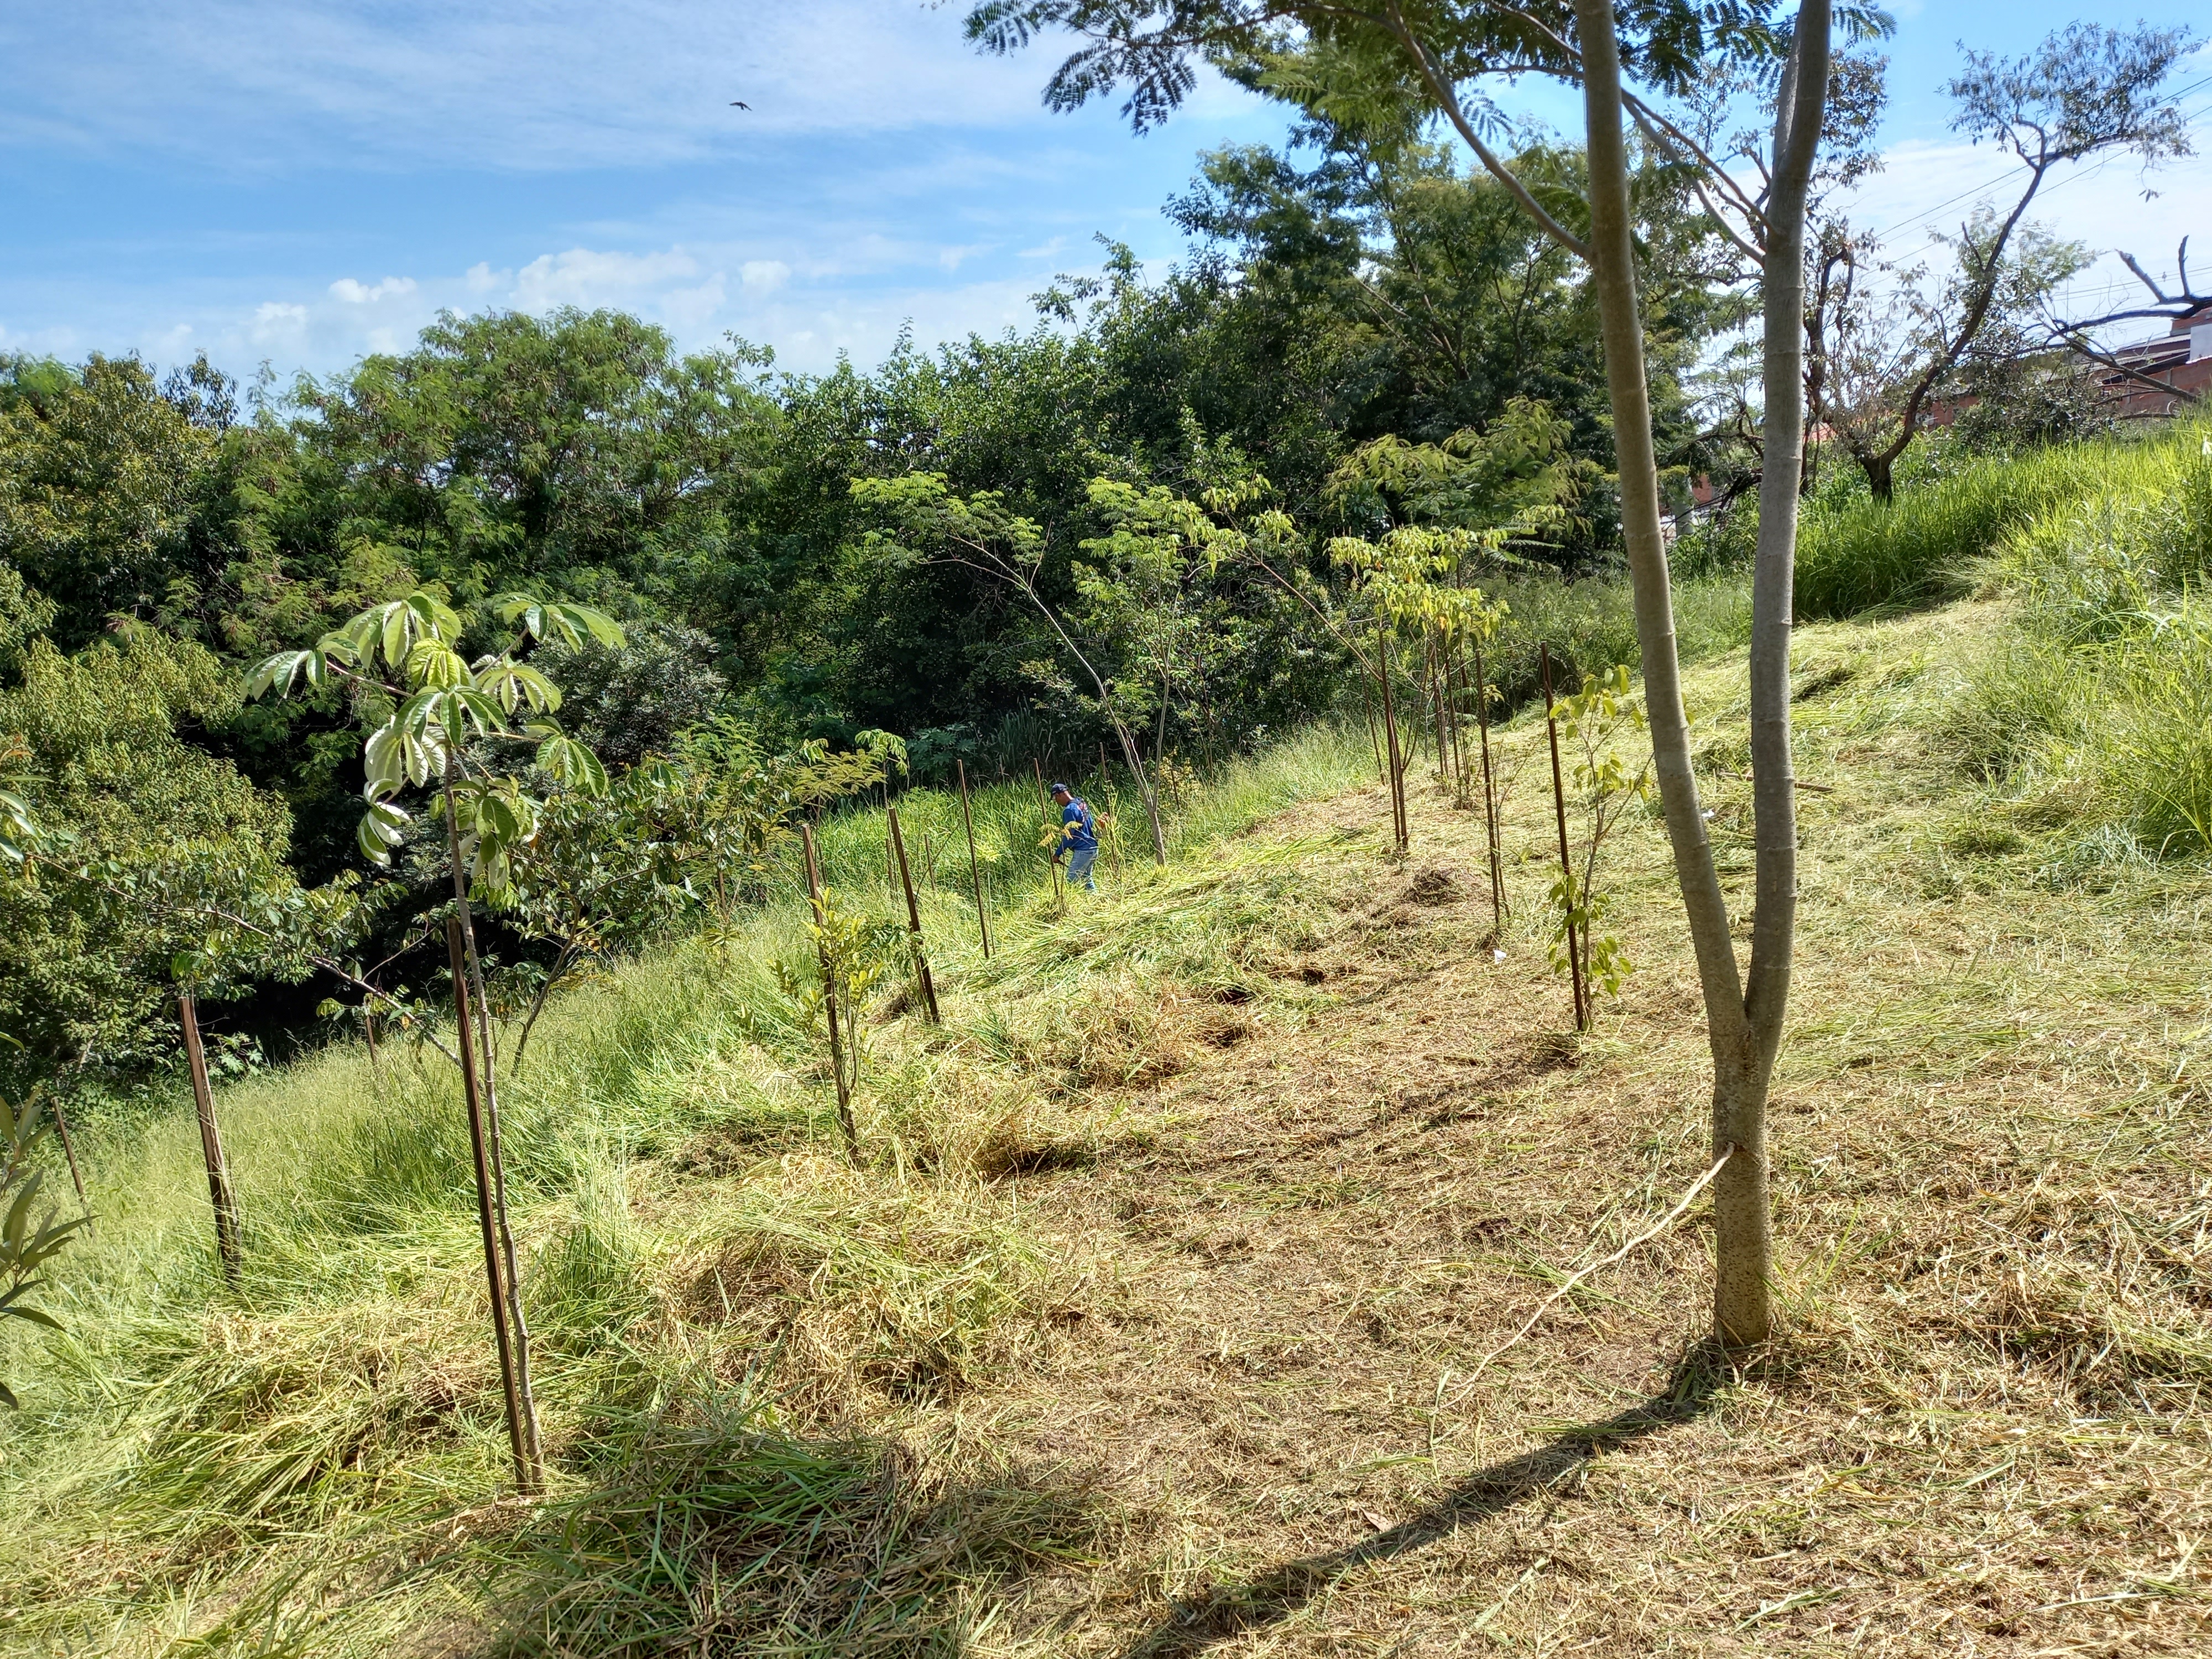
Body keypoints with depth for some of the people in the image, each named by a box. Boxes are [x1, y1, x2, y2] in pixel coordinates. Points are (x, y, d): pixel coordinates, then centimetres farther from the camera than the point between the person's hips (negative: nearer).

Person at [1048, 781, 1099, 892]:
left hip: (1082, 851, -10)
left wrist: (1057, 854, -10)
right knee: (1086, 878, 18)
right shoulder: (1082, 804, 11)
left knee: (1071, 881, -7)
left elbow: (1069, 836, -17)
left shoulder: (1069, 810, -17)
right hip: (1093, 847, 10)